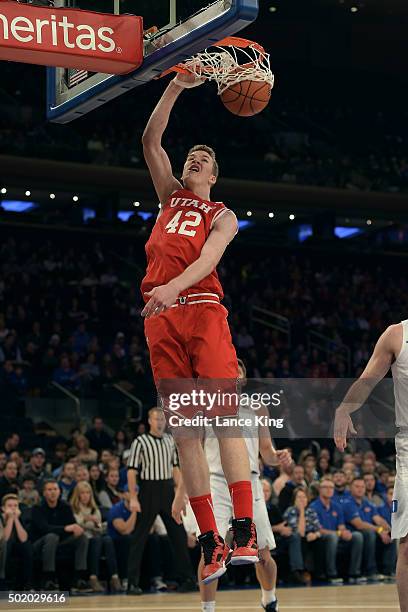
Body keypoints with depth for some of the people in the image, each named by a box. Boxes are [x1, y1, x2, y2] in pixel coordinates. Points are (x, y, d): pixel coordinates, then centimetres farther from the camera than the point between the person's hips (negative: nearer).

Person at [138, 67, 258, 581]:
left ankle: (244, 533, -21)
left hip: (202, 308, -3)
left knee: (225, 416, -15)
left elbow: (209, 257, -6)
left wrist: (174, 287, -25)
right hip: (160, 317, 3)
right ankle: (210, 544, -3)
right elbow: (150, 140, 18)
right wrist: (176, 87, 12)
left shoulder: (222, 216, 14)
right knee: (182, 428, -2)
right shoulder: (169, 196, 26)